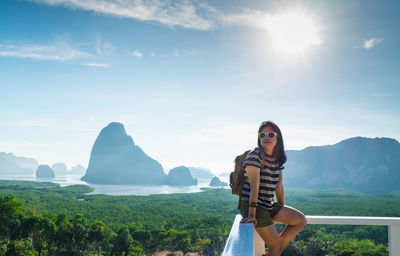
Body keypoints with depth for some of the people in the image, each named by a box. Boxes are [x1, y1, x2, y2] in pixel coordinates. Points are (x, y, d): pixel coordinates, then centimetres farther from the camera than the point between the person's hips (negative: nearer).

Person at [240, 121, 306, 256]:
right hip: (252, 205, -8)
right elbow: (254, 186, -24)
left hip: (268, 205, 8)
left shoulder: (278, 159, 7)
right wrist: (251, 214, -27)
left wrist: (283, 212, 14)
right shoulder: (255, 156, -17)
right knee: (276, 245, -8)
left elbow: (279, 186, 12)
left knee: (301, 220, 9)